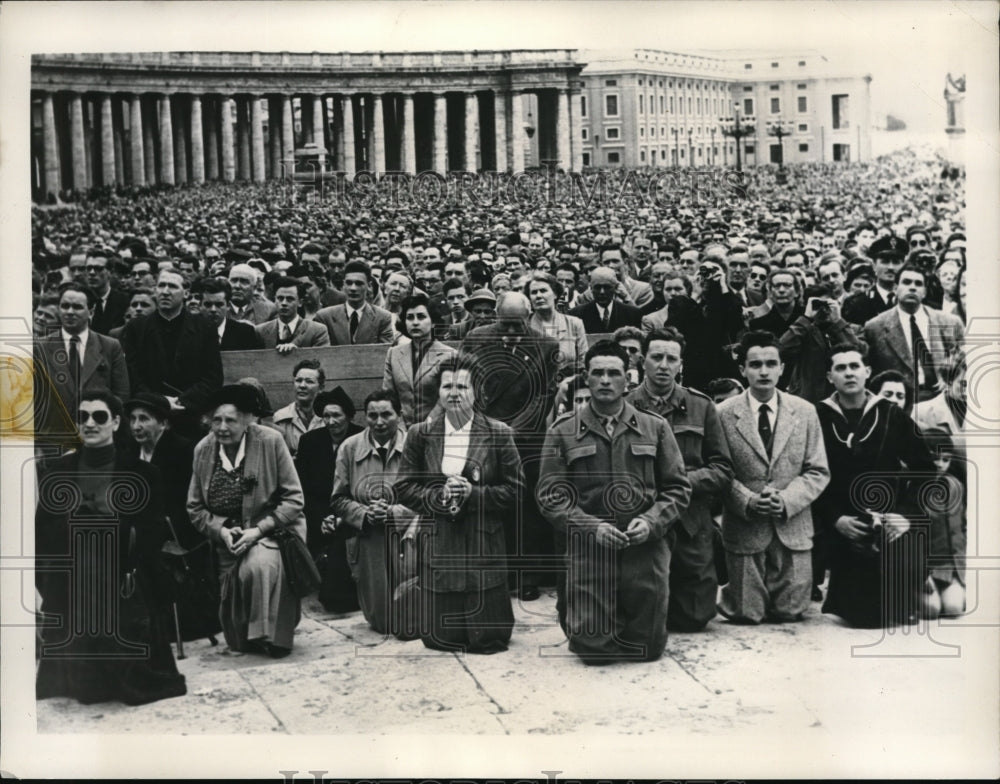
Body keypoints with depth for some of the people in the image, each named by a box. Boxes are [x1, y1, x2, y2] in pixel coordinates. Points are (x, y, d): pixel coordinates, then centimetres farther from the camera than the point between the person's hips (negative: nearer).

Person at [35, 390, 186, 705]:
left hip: (123, 590, -2)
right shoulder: (54, 472, 8)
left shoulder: (142, 474, 1)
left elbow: (152, 535, -1)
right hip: (68, 591, 2)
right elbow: (43, 534, 6)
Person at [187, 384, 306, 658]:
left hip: (269, 530, -3)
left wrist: (258, 530, -19)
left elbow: (293, 500, -9)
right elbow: (195, 507, 6)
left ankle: (271, 637, -19)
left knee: (259, 567, -36)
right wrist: (221, 531, -12)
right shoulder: (203, 449, -1)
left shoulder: (270, 441, -10)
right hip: (227, 537, 3)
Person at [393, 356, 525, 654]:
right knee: (438, 638, 3)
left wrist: (473, 493, -14)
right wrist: (438, 496, -13)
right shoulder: (420, 435, 5)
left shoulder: (499, 434, 1)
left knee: (487, 639, 1)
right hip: (437, 547, 1)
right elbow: (404, 487, 5)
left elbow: (515, 488, -1)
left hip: (485, 544, -1)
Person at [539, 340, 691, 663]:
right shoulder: (563, 431, 2)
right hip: (587, 553, -1)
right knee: (591, 650, 0)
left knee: (649, 648, 6)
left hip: (646, 551, 2)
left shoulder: (655, 427, 7)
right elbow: (550, 495, -1)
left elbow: (678, 488, 7)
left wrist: (651, 521, -11)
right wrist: (592, 528, -15)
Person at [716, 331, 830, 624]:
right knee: (746, 615, 2)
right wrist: (747, 502, -18)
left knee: (789, 613, 5)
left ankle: (783, 605, 37)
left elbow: (818, 472, 3)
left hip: (793, 530, 2)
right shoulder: (724, 414, -3)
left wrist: (786, 500, -12)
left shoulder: (804, 412, 4)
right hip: (743, 530, -2)